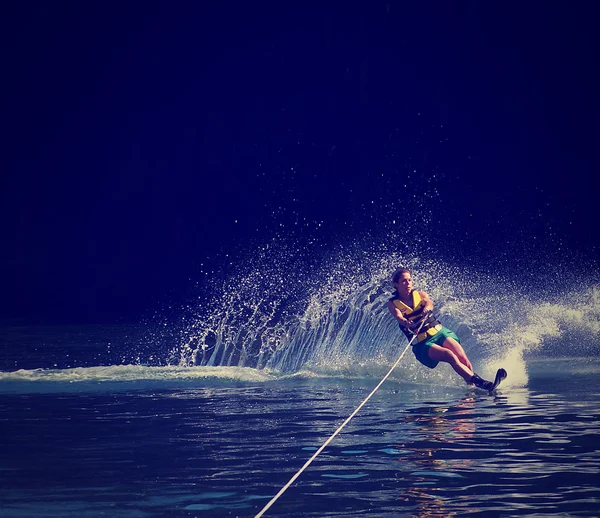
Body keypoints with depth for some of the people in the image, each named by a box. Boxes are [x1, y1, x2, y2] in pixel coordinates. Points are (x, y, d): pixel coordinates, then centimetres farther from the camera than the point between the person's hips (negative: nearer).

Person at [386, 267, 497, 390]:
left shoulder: (419, 294, 10)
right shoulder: (393, 303, 2)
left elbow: (429, 302, -13)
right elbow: (398, 316, -19)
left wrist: (426, 311, -37)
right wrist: (407, 323, -42)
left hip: (440, 332, 4)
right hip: (422, 343, -4)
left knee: (463, 358, -19)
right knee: (450, 355, -27)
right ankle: (479, 382, -36)